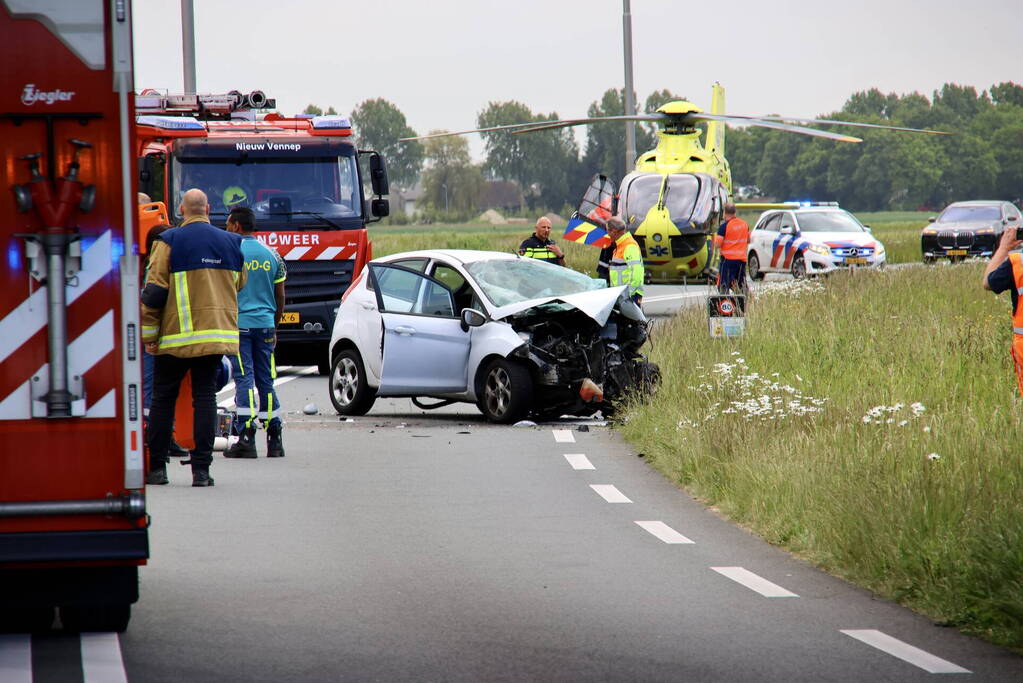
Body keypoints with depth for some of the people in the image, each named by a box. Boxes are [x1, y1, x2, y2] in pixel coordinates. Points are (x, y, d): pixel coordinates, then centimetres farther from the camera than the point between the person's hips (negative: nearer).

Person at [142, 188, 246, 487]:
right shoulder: (231, 243, 7)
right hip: (216, 332, 3)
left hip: (177, 336, -3)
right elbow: (239, 286, 19)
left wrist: (149, 334, -3)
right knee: (205, 397, 4)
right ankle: (201, 468, -3)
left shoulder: (169, 241, -6)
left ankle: (156, 466, 8)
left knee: (163, 398, 8)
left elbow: (154, 291, -8)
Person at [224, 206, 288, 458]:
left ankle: (246, 436, -11)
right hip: (265, 324, 4)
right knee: (266, 380, 9)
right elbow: (280, 297, 14)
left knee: (244, 379, -5)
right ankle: (274, 437, 7)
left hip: (239, 324, -4)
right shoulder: (272, 256, 11)